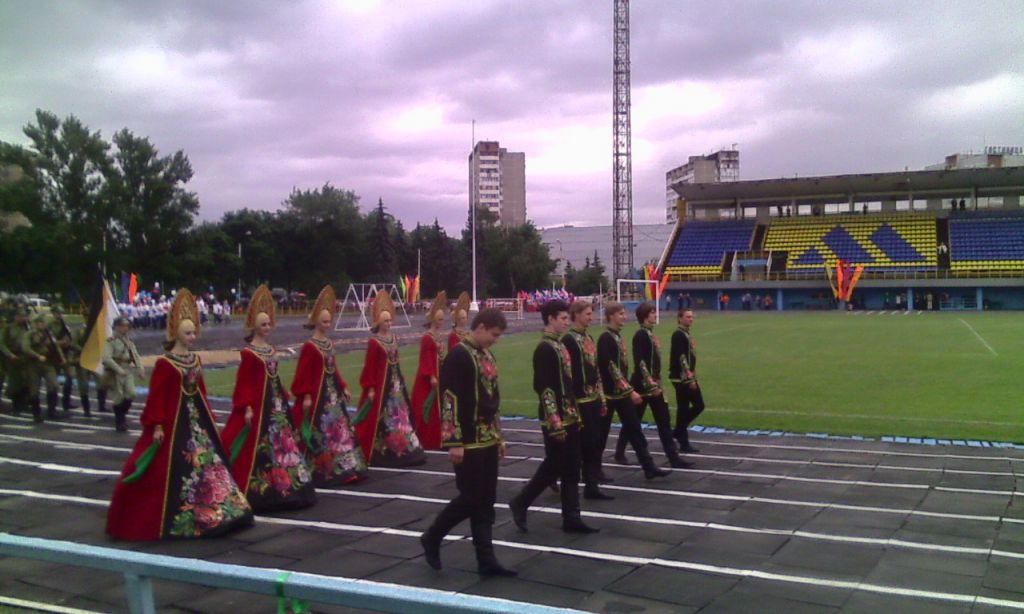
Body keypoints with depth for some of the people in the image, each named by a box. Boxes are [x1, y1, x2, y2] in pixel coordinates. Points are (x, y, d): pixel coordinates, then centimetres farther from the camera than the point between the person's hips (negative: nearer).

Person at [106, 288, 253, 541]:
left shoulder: (195, 359, 8)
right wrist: (157, 426, -17)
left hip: (198, 417, 8)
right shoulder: (164, 363, -12)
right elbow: (156, 397, -12)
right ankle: (172, 519, 8)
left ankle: (205, 514, 21)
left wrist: (209, 417, 15)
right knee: (172, 468, -3)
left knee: (207, 461, 11)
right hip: (174, 420, -8)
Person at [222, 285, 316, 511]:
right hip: (258, 403, -9)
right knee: (257, 446, -6)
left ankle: (281, 485, 21)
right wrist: (247, 408, -18)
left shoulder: (271, 349, 11)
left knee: (281, 441, 12)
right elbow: (243, 382, -13)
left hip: (276, 402, 9)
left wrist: (283, 398, 16)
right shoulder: (249, 352, -12)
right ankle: (255, 491, 1)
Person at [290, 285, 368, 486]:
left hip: (333, 392, 8)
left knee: (339, 429, 9)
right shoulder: (310, 346, -13)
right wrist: (306, 396, -18)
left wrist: (343, 387, 16)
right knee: (320, 433, -3)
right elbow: (304, 373, -14)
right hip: (318, 394, -8)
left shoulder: (329, 343, 10)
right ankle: (320, 471, 5)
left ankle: (341, 468, 16)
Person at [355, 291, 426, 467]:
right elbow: (370, 366, -13)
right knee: (381, 417, -3)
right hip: (381, 383, -8)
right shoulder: (374, 342, -13)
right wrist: (370, 388, -15)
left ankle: (403, 450, 19)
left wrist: (401, 380, 16)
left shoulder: (393, 338, 9)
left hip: (395, 381, 8)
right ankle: (378, 453, 6)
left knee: (400, 414, 11)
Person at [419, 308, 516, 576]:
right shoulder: (458, 356, -15)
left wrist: (499, 435, 18)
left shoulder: (487, 356, 12)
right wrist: (454, 442, -21)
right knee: (471, 498, -2)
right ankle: (431, 538, 18)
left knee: (486, 500, 9)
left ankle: (486, 560, 15)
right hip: (468, 442, -9)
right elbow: (449, 400, -19)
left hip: (488, 441, 9)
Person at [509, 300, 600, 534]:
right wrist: (555, 422, -23)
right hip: (556, 420, -9)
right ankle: (520, 503, 14)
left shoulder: (560, 345, 13)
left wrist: (575, 414, 18)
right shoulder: (544, 349, -16)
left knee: (571, 469, 10)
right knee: (553, 468, -1)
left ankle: (571, 518, 16)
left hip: (569, 418, 9)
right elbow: (544, 388, -21)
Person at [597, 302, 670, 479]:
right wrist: (630, 391, -24)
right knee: (602, 433, 3)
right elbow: (611, 369, -23)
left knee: (634, 429, 7)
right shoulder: (605, 339, -16)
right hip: (610, 393, -9)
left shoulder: (617, 336, 11)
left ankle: (649, 468, 9)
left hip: (622, 393, 9)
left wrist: (628, 390, 18)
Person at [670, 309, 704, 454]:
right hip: (681, 378, -10)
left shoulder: (687, 335, 16)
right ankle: (684, 444, 2)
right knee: (683, 409, -4)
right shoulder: (678, 335, -13)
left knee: (699, 405, 11)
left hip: (689, 377, 10)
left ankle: (678, 432, 21)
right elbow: (681, 357, -21)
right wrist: (689, 378, -24)